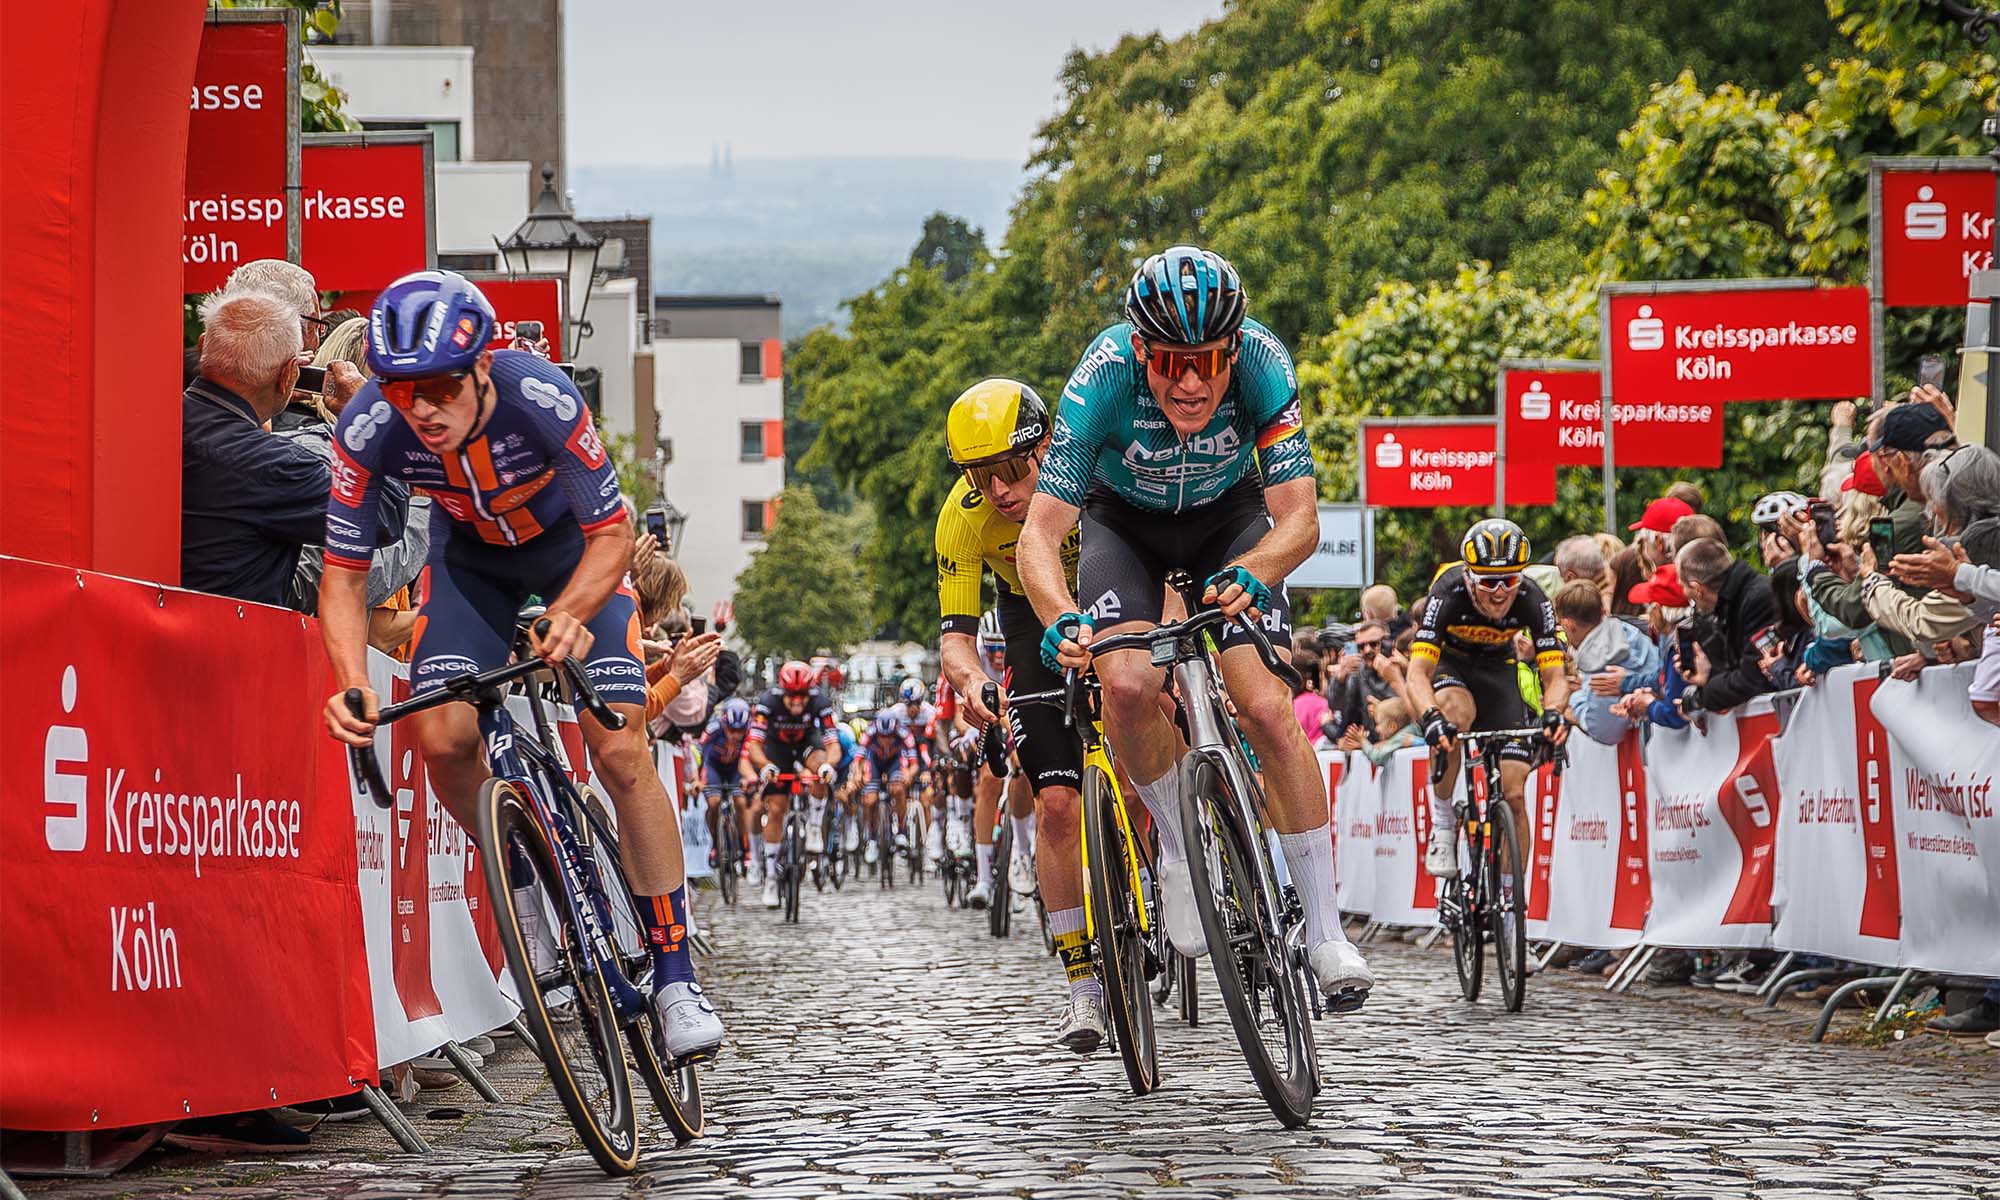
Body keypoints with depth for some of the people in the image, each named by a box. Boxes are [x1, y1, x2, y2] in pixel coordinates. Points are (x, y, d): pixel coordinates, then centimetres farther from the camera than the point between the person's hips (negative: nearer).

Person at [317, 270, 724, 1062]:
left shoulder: (540, 398, -37)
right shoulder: (368, 430, -32)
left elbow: (613, 534, -27)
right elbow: (344, 572, -22)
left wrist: (568, 615, -46)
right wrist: (352, 685, -38)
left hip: (576, 549, -2)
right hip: (473, 555, 2)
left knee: (621, 749, -14)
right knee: (442, 735, -20)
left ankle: (675, 979, -3)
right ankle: (521, 888, 9)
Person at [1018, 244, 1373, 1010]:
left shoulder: (1262, 365, -34)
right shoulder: (1104, 378, -35)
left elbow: (1299, 519, -35)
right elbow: (1041, 532, -36)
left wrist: (1251, 573, -57)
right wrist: (1062, 618, -56)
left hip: (1228, 517, 0)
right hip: (1125, 520, 0)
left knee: (1268, 708, -17)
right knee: (1129, 684, -28)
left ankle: (1326, 933, -7)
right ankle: (1178, 850, -1)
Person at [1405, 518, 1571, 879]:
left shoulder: (1531, 600, -28)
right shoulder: (1449, 592, -33)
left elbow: (1555, 675, -28)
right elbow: (1417, 673, -38)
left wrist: (1553, 713, -51)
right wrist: (1431, 717, -58)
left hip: (1498, 667, 2)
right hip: (1449, 664, -2)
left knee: (1513, 794, -9)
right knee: (1456, 710, -39)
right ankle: (1442, 826, -24)